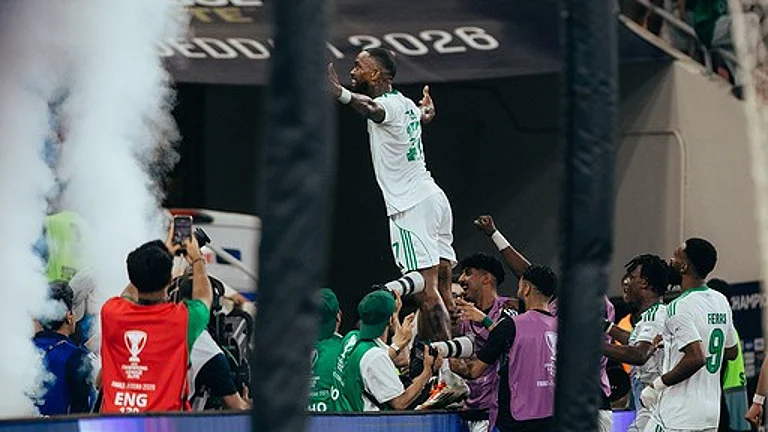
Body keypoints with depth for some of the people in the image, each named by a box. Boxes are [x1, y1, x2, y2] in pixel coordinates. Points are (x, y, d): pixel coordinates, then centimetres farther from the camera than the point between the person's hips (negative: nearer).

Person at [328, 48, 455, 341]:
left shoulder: (388, 104, -11)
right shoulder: (405, 104, 15)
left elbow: (372, 110, -37)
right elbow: (425, 115, 40)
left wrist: (341, 93, -55)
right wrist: (428, 106, 64)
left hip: (411, 205, -9)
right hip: (433, 197, 9)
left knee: (427, 291, -13)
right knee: (441, 292, 8)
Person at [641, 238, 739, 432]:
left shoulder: (679, 307, -16)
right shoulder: (721, 302, 10)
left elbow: (696, 358, -26)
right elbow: (731, 352, 22)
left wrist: (656, 386, -15)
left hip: (678, 416, -8)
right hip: (711, 414, 8)